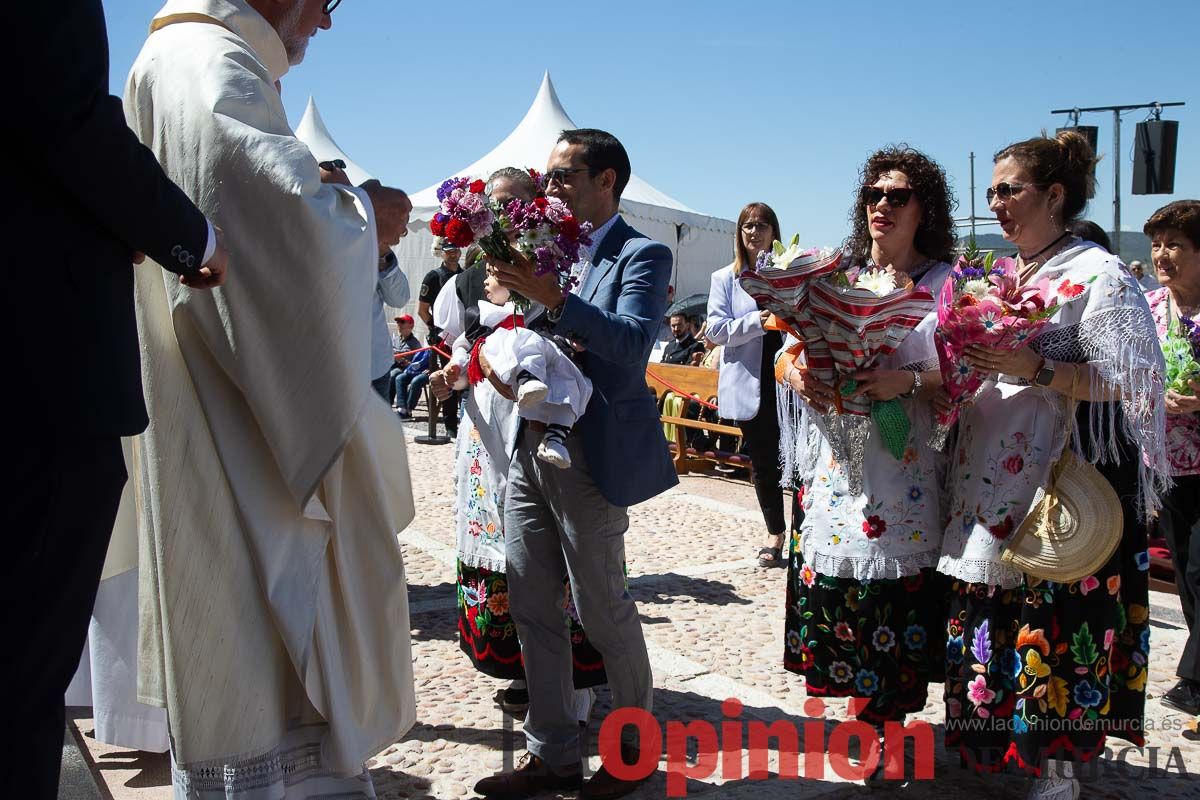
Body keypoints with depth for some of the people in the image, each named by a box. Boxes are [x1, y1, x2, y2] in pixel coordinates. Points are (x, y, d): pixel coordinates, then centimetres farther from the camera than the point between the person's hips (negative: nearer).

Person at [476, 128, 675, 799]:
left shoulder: (642, 256, -5)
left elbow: (632, 343, -20)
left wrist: (553, 298, -29)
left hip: (590, 455, -7)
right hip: (530, 446, 7)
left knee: (603, 608, 3)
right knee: (532, 606, 10)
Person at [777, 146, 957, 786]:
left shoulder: (944, 283, 2)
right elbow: (791, 348, 11)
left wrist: (909, 380, -21)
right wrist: (795, 375, -10)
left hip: (903, 474, -3)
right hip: (835, 466, 3)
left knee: (894, 607, 0)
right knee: (832, 597, 4)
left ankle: (882, 735, 16)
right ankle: (864, 708, 25)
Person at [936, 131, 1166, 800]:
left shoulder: (1098, 274, -7)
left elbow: (1123, 382, -13)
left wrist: (1037, 371, -24)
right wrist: (955, 387, 6)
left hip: (1067, 484, -7)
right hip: (993, 480, 7)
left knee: (1057, 624, -3)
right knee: (995, 616, 9)